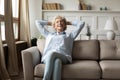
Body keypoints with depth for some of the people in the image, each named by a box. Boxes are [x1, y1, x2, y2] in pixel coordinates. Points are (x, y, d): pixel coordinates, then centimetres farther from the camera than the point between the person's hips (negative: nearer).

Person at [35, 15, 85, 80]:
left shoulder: (69, 35, 31)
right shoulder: (49, 35, 36)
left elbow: (81, 23, 29)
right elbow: (37, 22, 43)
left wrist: (68, 22, 39)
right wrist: (50, 23, 47)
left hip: (64, 57, -1)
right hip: (48, 57, 1)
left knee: (57, 61, -40)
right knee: (57, 61, -39)